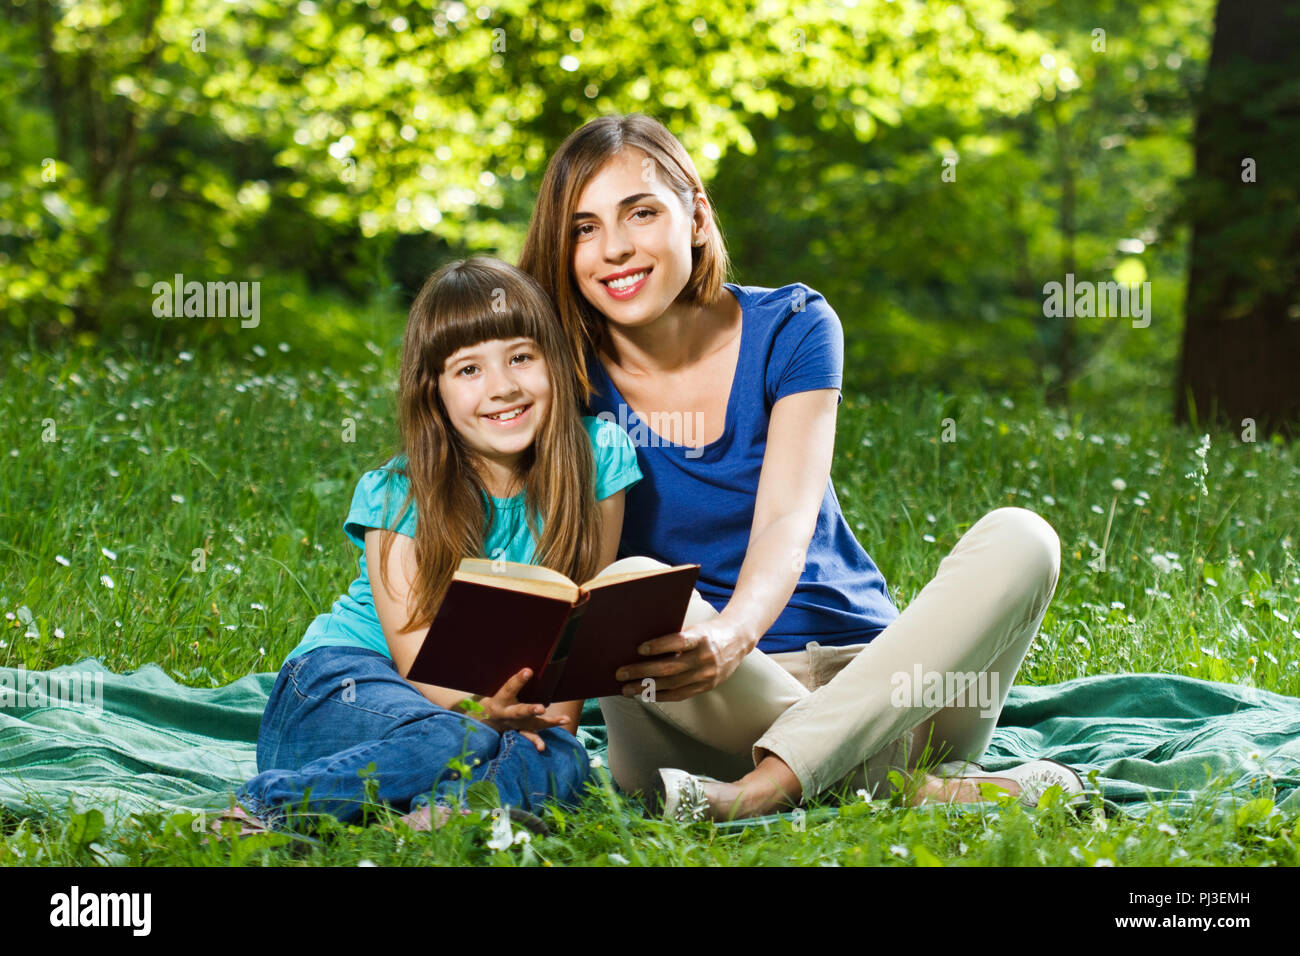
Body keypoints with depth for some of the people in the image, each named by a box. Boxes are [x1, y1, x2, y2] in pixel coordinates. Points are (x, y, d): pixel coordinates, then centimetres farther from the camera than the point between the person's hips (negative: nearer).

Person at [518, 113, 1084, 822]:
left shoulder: (790, 329, -1)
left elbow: (786, 522, -17)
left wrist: (731, 634, -39)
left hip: (867, 684, 1)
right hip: (707, 712, -1)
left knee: (1019, 538, -23)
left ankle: (771, 783, -39)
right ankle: (927, 788, -34)